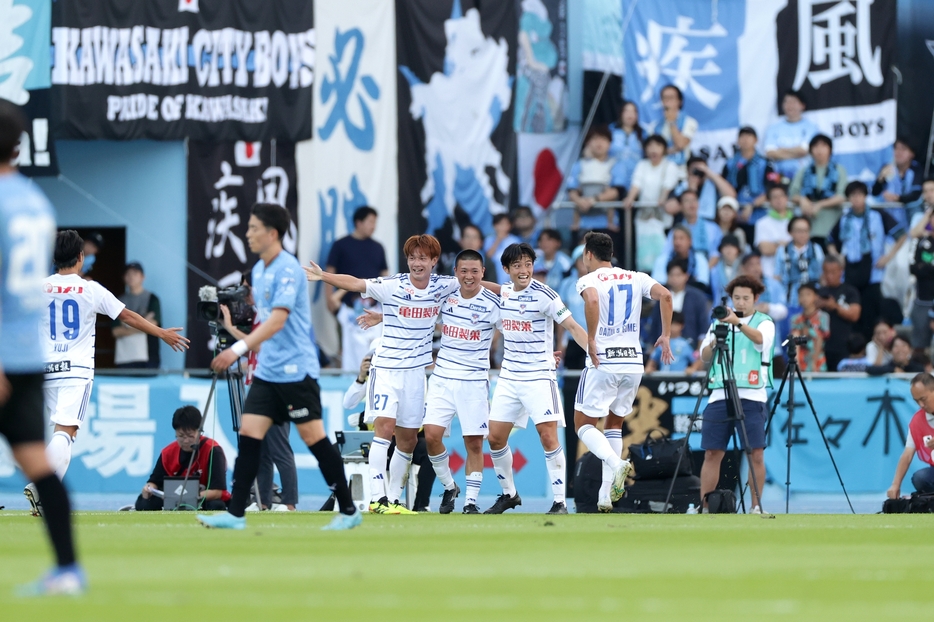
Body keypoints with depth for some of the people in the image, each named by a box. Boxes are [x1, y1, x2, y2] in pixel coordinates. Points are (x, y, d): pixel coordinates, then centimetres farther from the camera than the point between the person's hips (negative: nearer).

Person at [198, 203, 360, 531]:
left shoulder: (287, 269, -16)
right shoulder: (258, 270, 12)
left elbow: (277, 320, -26)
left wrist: (239, 348, -33)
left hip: (295, 370, -8)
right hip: (267, 371, 8)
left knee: (314, 438, -3)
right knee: (248, 436, -1)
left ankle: (348, 511, 7)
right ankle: (234, 514, -3)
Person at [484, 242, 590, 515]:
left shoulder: (543, 295, -13)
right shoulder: (503, 292, 5)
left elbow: (572, 326, -16)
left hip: (539, 377, -6)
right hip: (509, 377, 6)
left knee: (548, 436, -14)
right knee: (495, 438, 5)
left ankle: (559, 503, -9)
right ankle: (509, 494, 24)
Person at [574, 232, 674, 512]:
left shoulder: (588, 280, -2)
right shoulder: (636, 278, 11)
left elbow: (592, 300, -25)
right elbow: (665, 295, -4)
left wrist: (591, 339, -18)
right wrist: (666, 336, 1)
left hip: (603, 362, -5)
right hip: (633, 361, 5)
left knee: (583, 424, 6)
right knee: (614, 423, 19)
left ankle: (616, 463, -22)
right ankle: (607, 492, 10)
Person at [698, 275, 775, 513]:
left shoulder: (764, 322, 5)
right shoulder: (719, 322, 16)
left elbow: (759, 338, -18)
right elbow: (704, 357, 9)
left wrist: (738, 323, -35)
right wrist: (714, 343, -12)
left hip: (751, 397, -3)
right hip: (720, 395, 3)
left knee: (755, 454, -6)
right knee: (712, 453, 0)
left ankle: (756, 507, 2)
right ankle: (704, 507, 4)